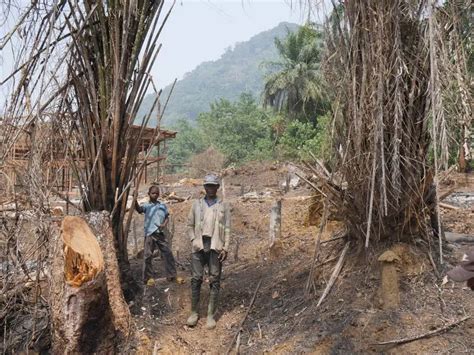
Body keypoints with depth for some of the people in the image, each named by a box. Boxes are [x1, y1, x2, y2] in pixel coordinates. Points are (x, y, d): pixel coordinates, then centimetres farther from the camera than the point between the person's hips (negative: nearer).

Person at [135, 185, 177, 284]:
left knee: (168, 253, 5)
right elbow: (138, 209, -20)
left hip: (160, 233, 3)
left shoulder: (162, 206, 11)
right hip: (150, 234, -3)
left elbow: (167, 217, 14)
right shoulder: (146, 206, 0)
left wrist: (164, 224, -6)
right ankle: (147, 277, 11)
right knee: (147, 256, -1)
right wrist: (135, 199, -37)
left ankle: (171, 275, 17)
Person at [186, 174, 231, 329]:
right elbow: (190, 225, 12)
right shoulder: (196, 204, 9)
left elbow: (227, 229, 3)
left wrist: (225, 248, -5)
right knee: (196, 279, 1)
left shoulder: (224, 206, 6)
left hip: (216, 247, -1)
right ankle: (194, 312, 14)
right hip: (199, 246, 1)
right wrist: (193, 240, -3)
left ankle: (211, 315, 10)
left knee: (214, 281, 2)